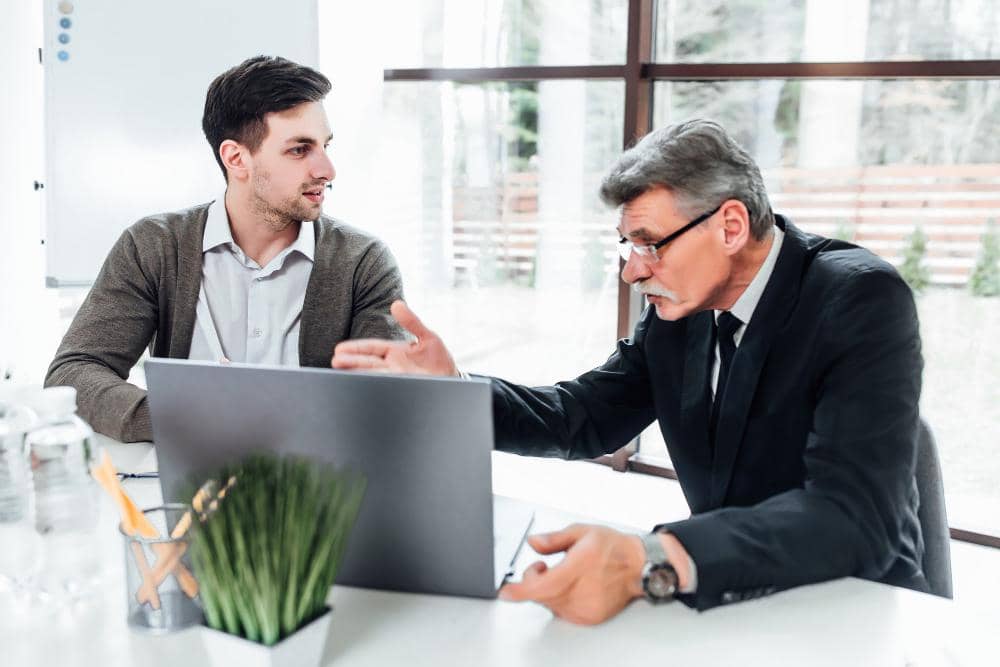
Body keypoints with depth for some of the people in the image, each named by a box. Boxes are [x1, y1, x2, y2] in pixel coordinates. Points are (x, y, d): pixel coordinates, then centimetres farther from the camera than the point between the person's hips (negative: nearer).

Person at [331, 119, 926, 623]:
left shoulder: (862, 300, -20)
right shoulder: (681, 307, -1)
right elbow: (585, 420, 4)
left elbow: (856, 516, -30)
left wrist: (653, 562, -43)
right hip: (731, 595, 5)